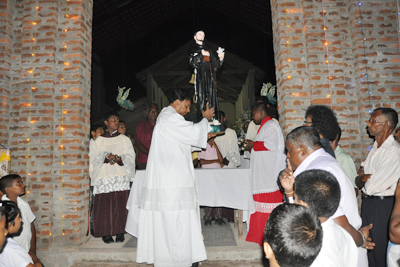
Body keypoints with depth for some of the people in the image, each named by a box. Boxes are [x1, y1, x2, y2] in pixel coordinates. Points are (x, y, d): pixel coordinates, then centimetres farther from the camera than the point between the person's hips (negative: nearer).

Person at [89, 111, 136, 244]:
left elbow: (130, 157, 3)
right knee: (104, 205, -3)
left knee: (120, 204, -5)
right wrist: (106, 156, -16)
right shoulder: (99, 140, 13)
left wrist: (119, 159, -16)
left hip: (121, 176, 0)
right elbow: (94, 157, 2)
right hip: (104, 177, 0)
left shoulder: (124, 139, 12)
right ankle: (106, 233, 6)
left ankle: (120, 232, 5)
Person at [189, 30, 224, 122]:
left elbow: (215, 65, 16)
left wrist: (220, 58, -2)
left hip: (210, 77, 4)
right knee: (201, 99, -9)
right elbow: (192, 63, -7)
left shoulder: (208, 49, 22)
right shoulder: (193, 49, 11)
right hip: (200, 77, -4)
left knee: (212, 99, -2)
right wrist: (201, 55, -18)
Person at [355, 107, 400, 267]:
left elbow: (371, 187, -22)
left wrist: (363, 176, -2)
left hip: (383, 206, -8)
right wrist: (363, 178, -12)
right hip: (367, 203, 8)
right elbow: (358, 182, 10)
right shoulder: (375, 149, 9)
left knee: (380, 251, 6)